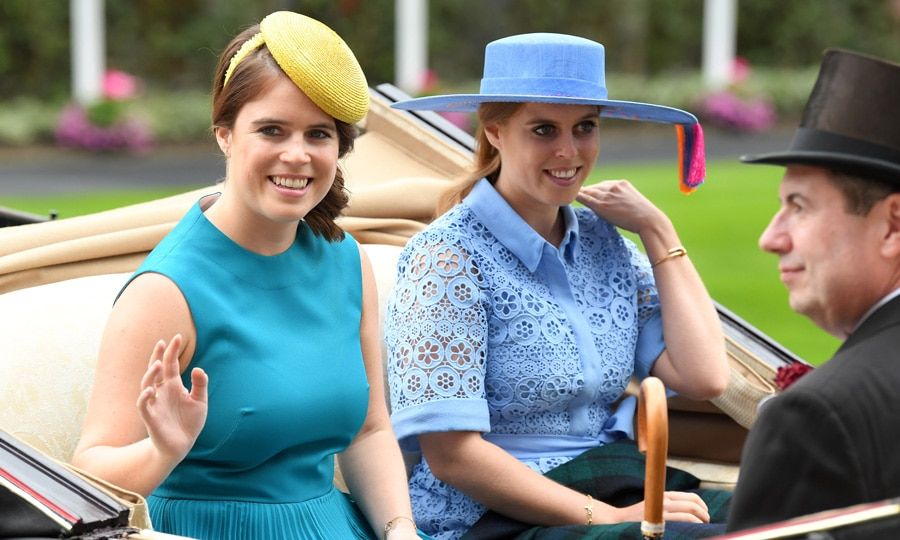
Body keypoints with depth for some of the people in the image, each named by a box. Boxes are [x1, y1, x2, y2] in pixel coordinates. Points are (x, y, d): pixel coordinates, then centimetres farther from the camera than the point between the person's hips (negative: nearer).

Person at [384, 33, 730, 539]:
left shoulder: (602, 241, 9)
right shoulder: (450, 257, -10)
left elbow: (704, 377, -1)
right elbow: (450, 454, -16)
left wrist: (658, 230, 1)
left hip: (612, 495, 7)